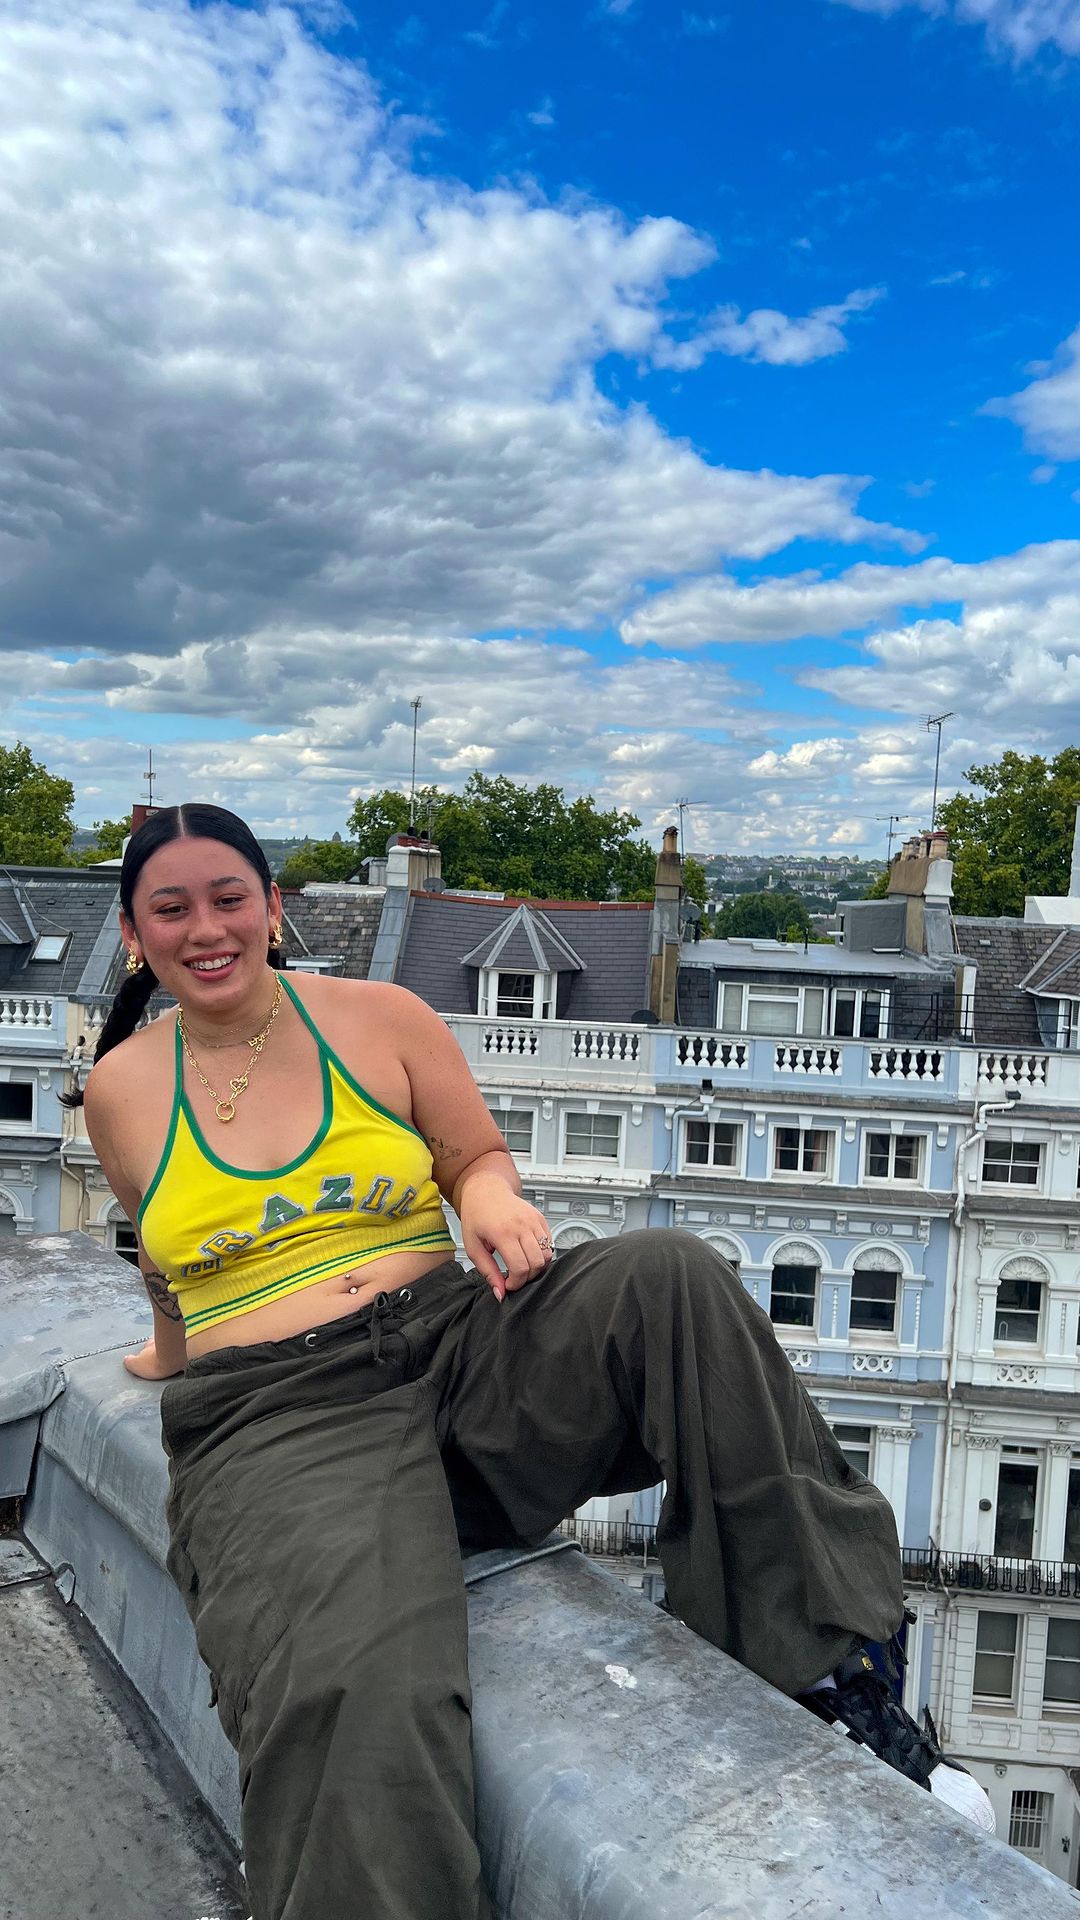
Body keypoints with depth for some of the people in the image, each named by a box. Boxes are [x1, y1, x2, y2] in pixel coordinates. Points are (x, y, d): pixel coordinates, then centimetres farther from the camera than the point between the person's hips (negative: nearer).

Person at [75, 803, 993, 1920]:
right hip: (276, 1427, -1)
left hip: (459, 1349, 2)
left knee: (667, 1278, -28)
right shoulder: (121, 1090, 9)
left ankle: (825, 1668, -16)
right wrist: (175, 1352, 40)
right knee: (350, 1708, -34)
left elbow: (478, 1157, 12)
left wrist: (490, 1197, -11)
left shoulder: (381, 1019, 5)